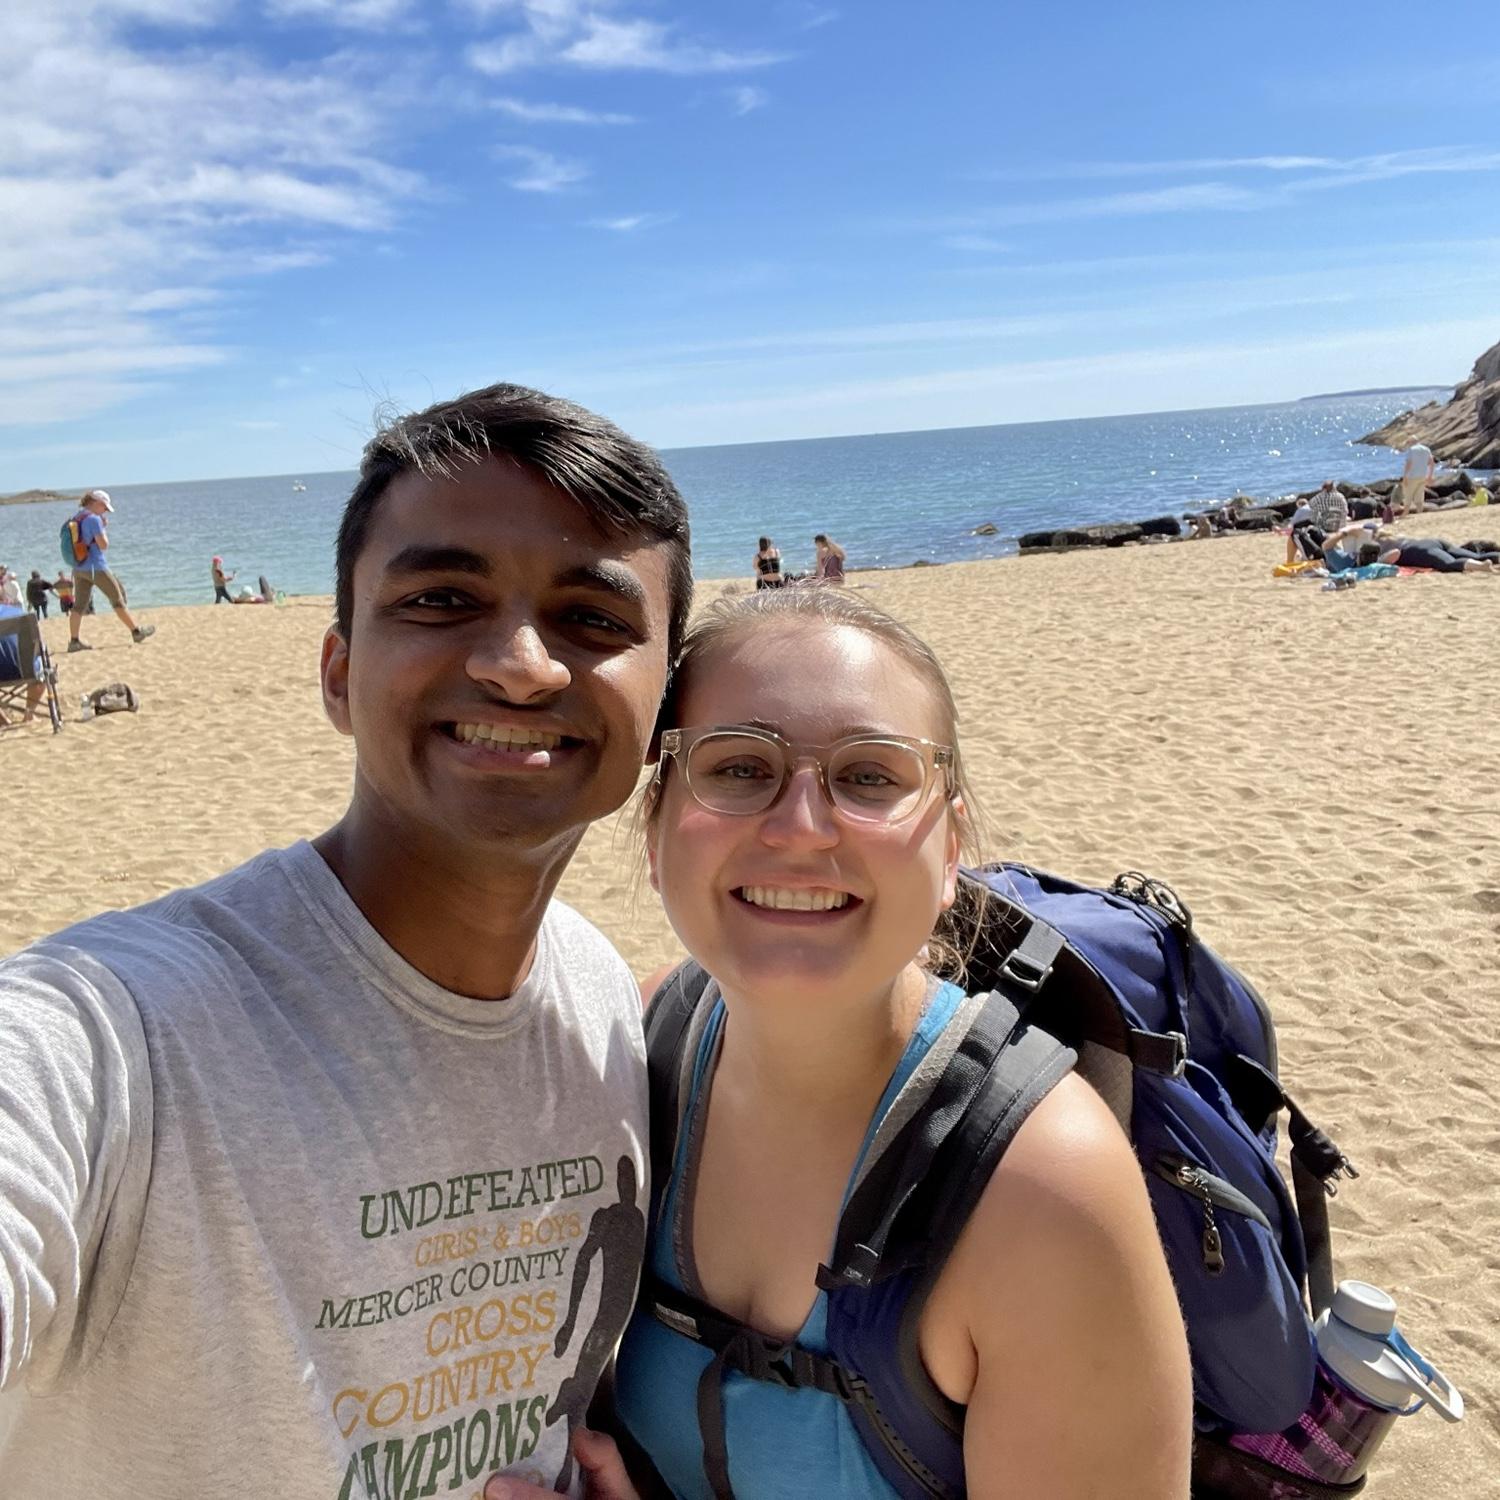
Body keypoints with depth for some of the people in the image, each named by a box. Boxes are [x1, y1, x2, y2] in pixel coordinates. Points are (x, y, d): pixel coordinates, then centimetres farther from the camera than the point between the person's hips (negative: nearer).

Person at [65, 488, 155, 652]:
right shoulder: (94, 519, -13)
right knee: (118, 599, 3)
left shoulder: (76, 519, 14)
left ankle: (73, 641, 2)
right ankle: (136, 632, 9)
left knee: (79, 605, 5)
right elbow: (103, 545, -16)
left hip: (78, 568, 8)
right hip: (96, 566, -8)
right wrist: (104, 529, 0)